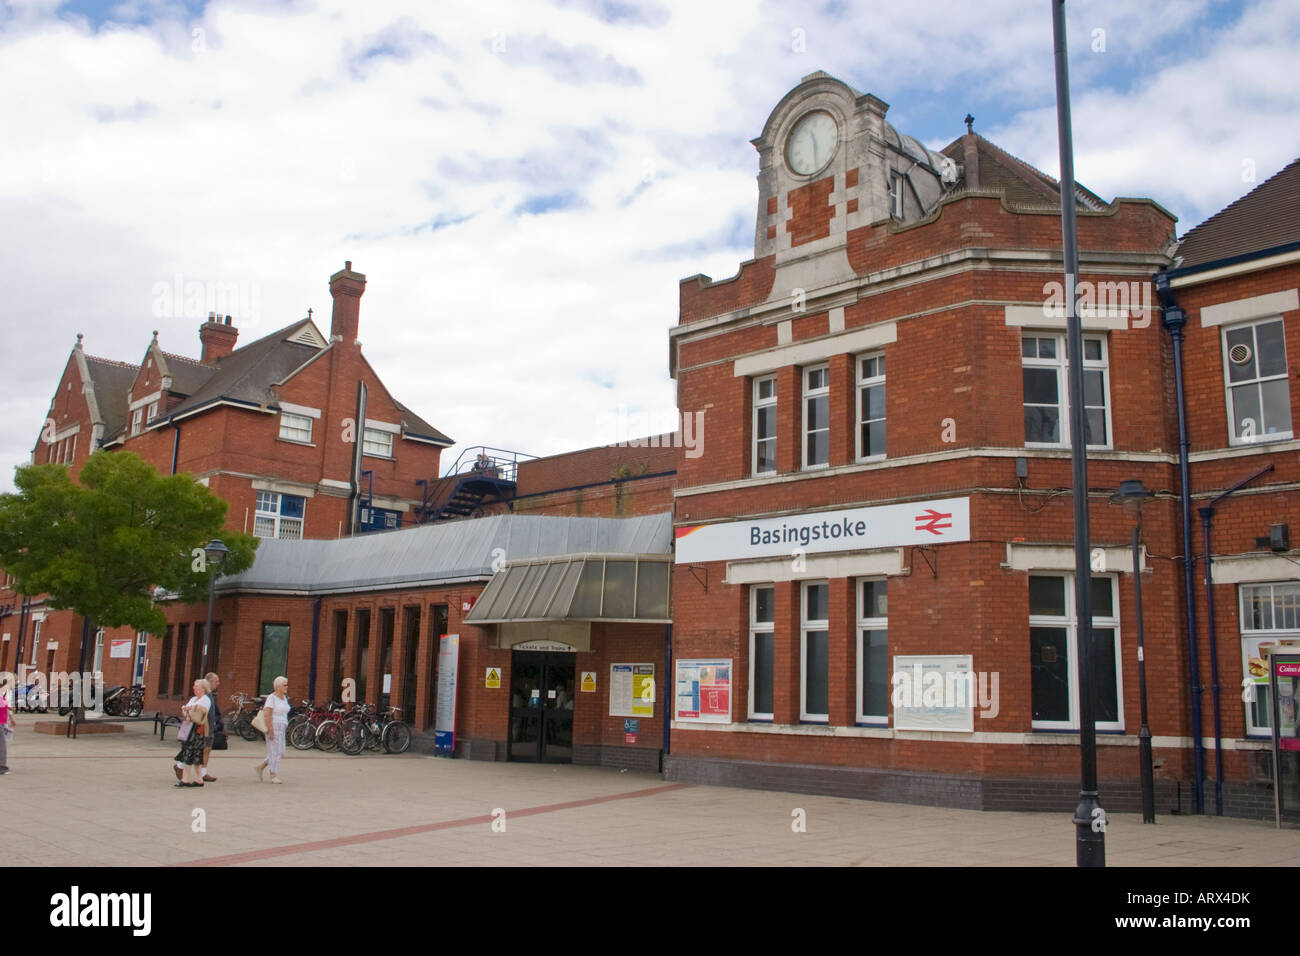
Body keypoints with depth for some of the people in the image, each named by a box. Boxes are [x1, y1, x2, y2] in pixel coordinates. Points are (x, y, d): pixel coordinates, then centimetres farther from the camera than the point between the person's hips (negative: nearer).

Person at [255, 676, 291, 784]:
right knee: (274, 751, -4)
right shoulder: (271, 697, -12)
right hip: (273, 727, -8)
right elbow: (268, 715, -17)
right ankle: (273, 775, 3)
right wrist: (270, 730, -21)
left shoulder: (284, 698, 13)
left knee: (280, 752, 9)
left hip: (281, 728, 8)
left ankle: (261, 767, 23)